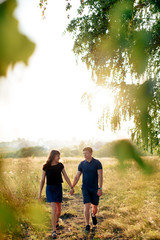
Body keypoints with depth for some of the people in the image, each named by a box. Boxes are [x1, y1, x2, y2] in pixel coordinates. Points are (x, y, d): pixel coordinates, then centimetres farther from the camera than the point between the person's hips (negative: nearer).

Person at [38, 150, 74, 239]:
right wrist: (40, 193, 0)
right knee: (54, 209, -14)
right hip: (50, 188, -3)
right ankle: (54, 231, -5)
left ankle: (56, 221, 43)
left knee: (59, 209, 10)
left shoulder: (60, 165, 0)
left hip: (59, 188, 3)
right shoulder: (46, 167, -6)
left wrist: (72, 187, 5)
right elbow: (42, 180, -1)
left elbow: (66, 177, 6)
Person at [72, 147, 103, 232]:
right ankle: (87, 225, 5)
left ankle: (93, 215, 44)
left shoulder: (97, 163, -7)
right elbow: (77, 176, 3)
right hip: (85, 188, 1)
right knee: (87, 206, -10)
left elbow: (100, 176, -12)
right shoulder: (82, 164, 0)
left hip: (95, 188, 0)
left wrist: (100, 188, -19)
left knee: (95, 207, 9)